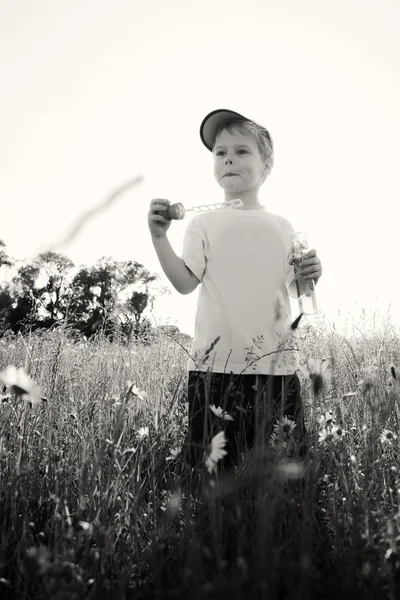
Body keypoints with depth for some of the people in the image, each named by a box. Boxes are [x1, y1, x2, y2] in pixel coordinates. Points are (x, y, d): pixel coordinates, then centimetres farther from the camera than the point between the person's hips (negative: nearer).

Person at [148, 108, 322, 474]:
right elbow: (186, 284, -6)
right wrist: (160, 238, -16)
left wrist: (309, 275, -8)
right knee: (214, 465, 2)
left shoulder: (281, 227, 10)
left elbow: (293, 291, 13)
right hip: (215, 362, -2)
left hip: (276, 362, 2)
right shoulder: (204, 224, 4)